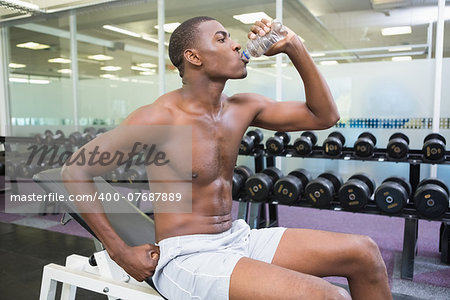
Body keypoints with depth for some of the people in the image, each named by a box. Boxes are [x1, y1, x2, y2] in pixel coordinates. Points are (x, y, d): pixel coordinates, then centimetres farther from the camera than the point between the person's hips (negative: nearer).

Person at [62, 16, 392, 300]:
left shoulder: (243, 107, 3)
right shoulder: (160, 118, -17)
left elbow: (324, 115, 8)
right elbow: (75, 171, -12)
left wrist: (294, 48, 0)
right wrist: (121, 252, -12)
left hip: (238, 238, 7)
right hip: (185, 257, -7)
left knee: (364, 252, 0)